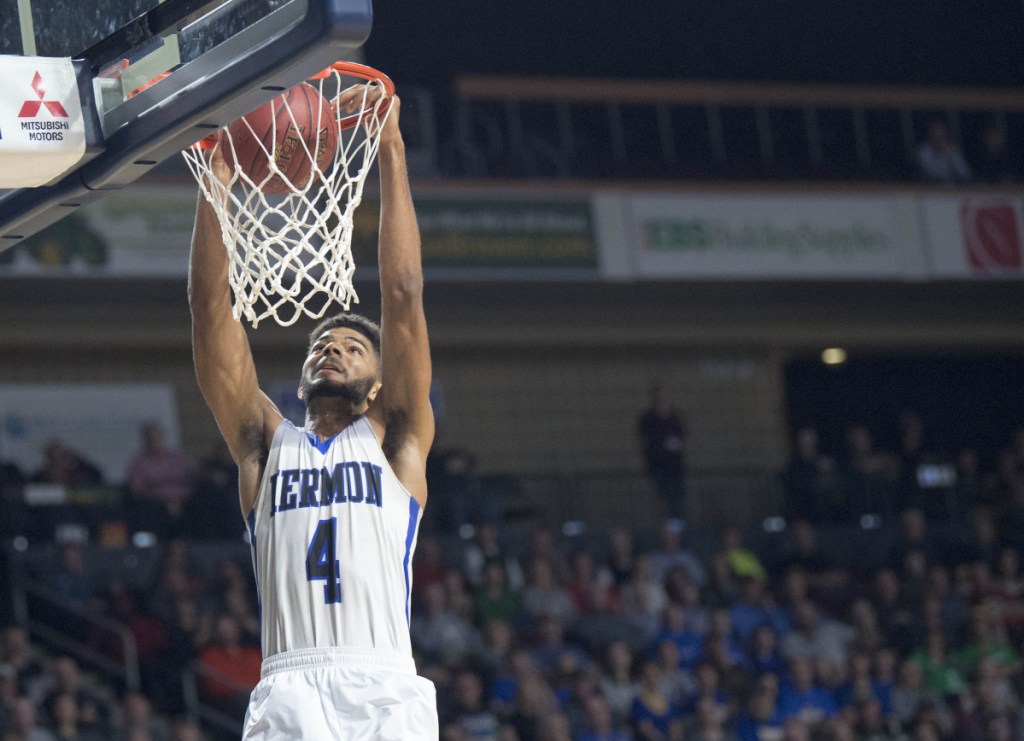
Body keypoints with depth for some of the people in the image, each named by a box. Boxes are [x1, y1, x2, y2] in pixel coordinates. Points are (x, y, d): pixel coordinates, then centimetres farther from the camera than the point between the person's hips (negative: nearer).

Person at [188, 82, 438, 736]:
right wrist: (215, 176, 8)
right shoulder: (267, 442, 22)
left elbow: (404, 297, 10)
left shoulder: (395, 440, 18)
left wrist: (391, 154, 7)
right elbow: (211, 307, 15)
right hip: (290, 688, 1)